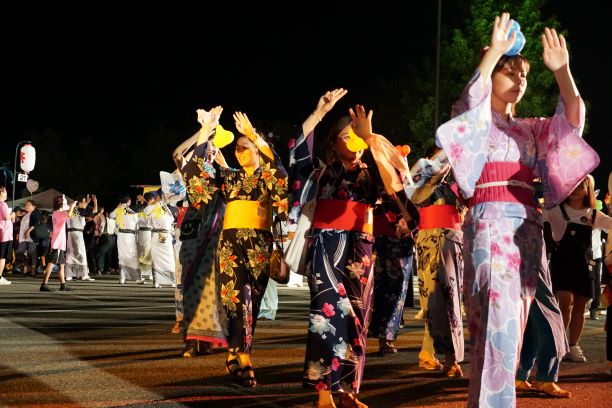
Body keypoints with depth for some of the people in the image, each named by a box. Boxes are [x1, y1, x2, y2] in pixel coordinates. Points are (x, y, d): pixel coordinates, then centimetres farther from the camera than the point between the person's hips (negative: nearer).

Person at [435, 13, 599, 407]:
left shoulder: (530, 130, 21)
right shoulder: (475, 120, 8)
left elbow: (572, 119, 6)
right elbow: (472, 97, -16)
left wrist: (562, 70, -5)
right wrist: (494, 52, -17)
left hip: (528, 227, 6)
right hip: (490, 223, -6)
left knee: (516, 319, 4)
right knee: (498, 319, -17)